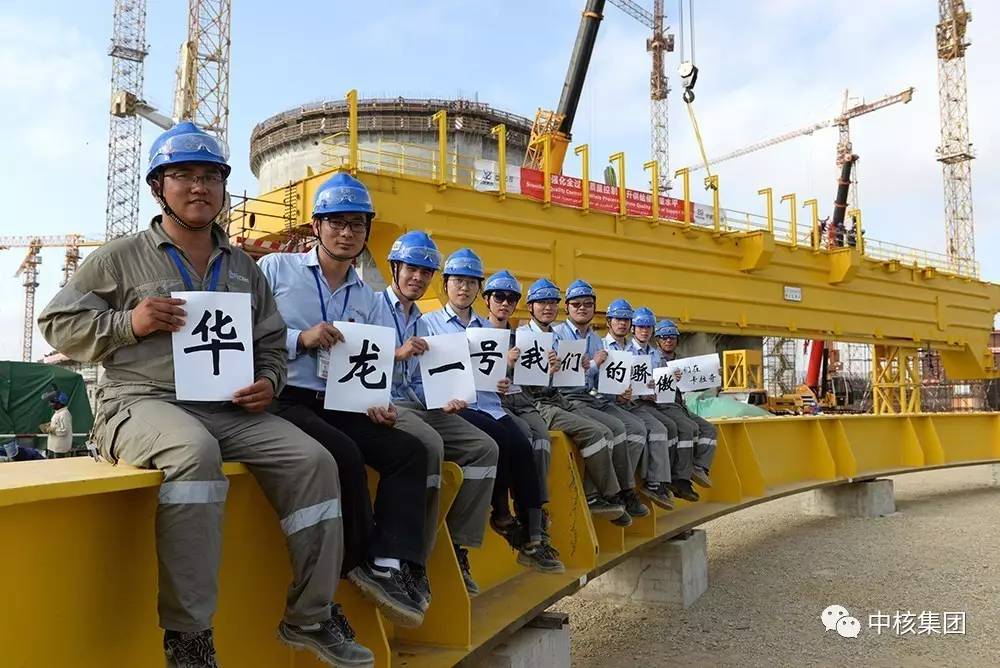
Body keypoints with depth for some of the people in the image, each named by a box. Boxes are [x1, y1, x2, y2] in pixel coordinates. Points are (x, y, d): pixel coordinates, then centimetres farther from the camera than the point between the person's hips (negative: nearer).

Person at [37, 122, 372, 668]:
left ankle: (309, 618, -4)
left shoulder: (243, 269, 19)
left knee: (313, 460, -16)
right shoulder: (120, 258, 7)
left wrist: (269, 382, 0)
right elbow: (58, 325, 8)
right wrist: (128, 324, -9)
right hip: (143, 403, -5)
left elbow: (272, 343, 23)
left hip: (230, 409, 5)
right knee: (196, 452, -39)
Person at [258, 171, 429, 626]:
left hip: (339, 406, 6)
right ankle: (363, 563, -11)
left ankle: (393, 566, -18)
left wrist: (376, 405, -6)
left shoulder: (368, 301, 18)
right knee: (345, 453, -31)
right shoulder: (275, 269, 3)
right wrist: (301, 338, -17)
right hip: (282, 400, -6)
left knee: (410, 450, -13)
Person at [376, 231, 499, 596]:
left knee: (484, 448, -7)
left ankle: (456, 546, -5)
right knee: (430, 443, -36)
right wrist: (396, 354, -21)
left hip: (417, 405, 8)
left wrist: (442, 401, 2)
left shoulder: (421, 323, 23)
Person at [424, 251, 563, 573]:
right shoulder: (430, 323, 8)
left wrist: (503, 381, -4)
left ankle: (532, 539, -20)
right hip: (455, 406, -4)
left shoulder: (488, 328, 23)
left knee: (523, 447, -23)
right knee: (502, 440, -32)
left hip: (489, 404, 5)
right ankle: (501, 514, -11)